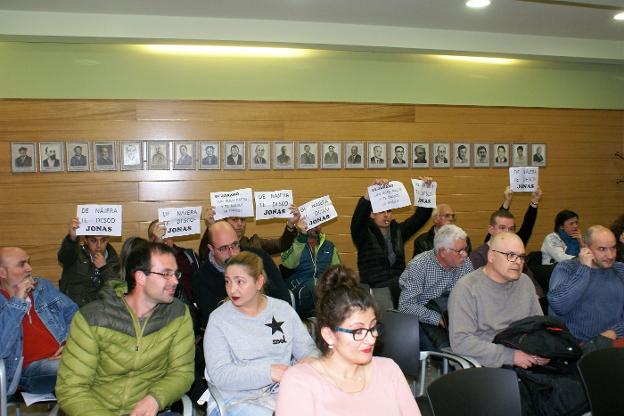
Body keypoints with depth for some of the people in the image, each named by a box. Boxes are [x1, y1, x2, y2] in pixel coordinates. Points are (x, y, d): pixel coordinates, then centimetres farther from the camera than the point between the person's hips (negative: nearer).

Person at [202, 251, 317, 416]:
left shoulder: (283, 308, 9)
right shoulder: (218, 319, -1)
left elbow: (306, 348, 10)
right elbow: (219, 374, -9)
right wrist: (270, 372, -19)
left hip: (283, 390, 3)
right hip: (236, 400, -3)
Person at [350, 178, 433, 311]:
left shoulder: (398, 231, 14)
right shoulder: (365, 234, 0)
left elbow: (420, 217, 10)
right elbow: (358, 217, -19)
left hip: (401, 286, 4)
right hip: (376, 288, -4)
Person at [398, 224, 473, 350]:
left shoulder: (465, 263, 0)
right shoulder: (419, 266, -17)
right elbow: (406, 306, -21)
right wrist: (437, 318, -24)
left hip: (449, 316, 5)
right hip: (421, 320, -5)